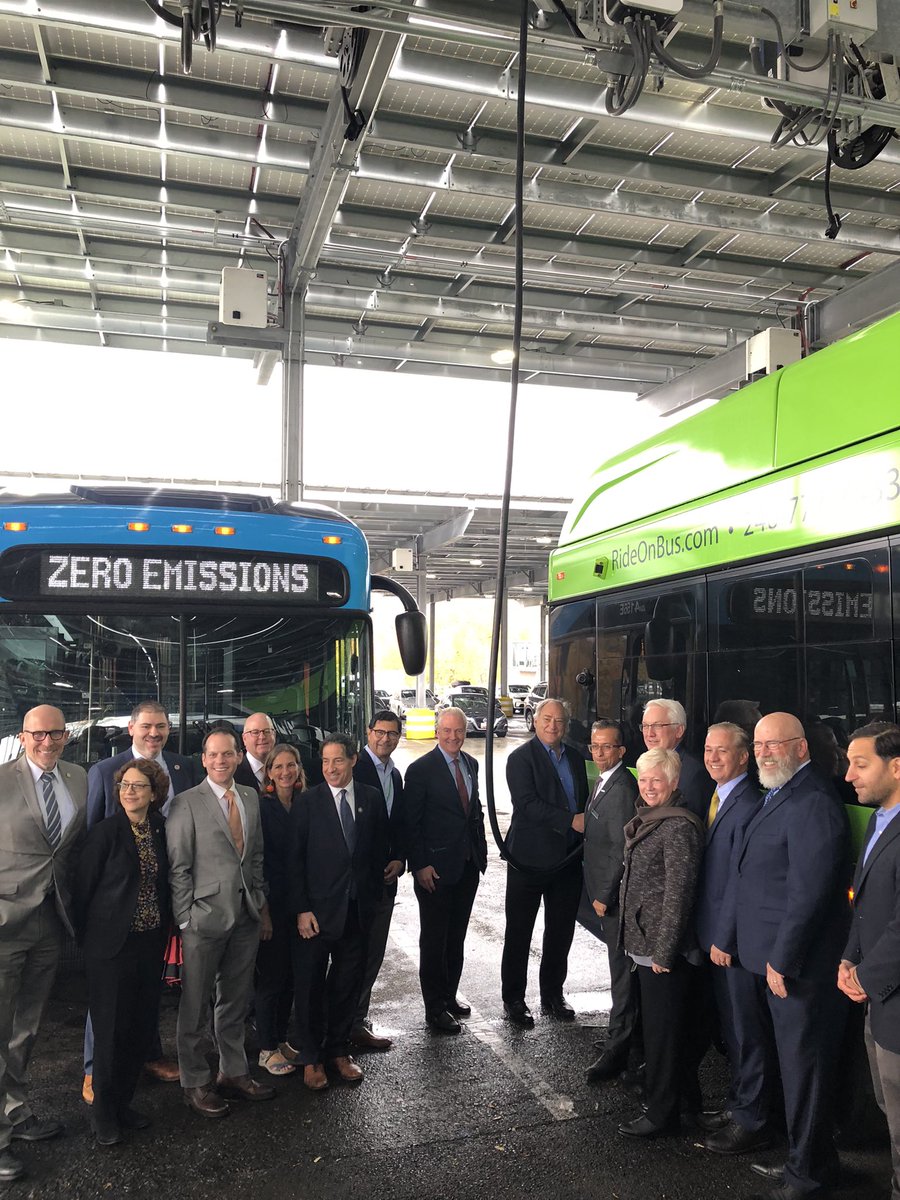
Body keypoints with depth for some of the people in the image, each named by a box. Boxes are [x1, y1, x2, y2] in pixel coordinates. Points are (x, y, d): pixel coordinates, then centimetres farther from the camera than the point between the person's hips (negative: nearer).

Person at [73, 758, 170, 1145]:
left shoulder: (160, 832, 4)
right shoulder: (106, 831, -11)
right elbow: (83, 887, -7)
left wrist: (162, 931, 5)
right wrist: (87, 936, -3)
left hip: (150, 943, 5)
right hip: (112, 944, -5)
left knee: (143, 1026, 11)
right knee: (111, 1029, 3)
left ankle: (123, 1102, 30)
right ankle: (103, 1113, 22)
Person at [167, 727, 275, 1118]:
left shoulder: (251, 797, 9)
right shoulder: (187, 803, -9)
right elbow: (177, 868, -9)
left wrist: (263, 906, 12)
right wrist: (186, 920, -10)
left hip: (246, 916, 5)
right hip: (206, 915, -5)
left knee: (235, 999, 17)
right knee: (195, 1005, 7)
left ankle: (234, 1072, 31)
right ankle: (194, 1083, 22)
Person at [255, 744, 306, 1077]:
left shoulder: (306, 805, 6)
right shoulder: (260, 806, -9)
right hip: (271, 903, -5)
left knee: (290, 974, 13)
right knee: (272, 975, 2)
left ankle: (281, 1039, 28)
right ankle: (267, 1049, 16)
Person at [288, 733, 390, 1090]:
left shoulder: (372, 798, 2)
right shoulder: (308, 802, -8)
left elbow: (381, 848, 8)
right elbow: (295, 859, -7)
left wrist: (373, 896, 3)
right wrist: (301, 909, -11)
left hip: (357, 910, 3)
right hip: (317, 910, -3)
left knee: (348, 983, 14)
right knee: (310, 985, 8)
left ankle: (338, 1050, 31)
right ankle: (310, 1057, 24)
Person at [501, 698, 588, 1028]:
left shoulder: (575, 758, 11)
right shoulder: (521, 758, -9)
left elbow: (584, 801, 17)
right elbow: (528, 804, -20)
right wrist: (571, 821, -25)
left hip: (568, 860, 6)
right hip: (530, 860, -6)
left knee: (561, 932, 15)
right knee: (519, 933, 5)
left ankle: (553, 994, 30)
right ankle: (513, 999, 18)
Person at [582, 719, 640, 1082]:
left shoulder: (621, 789, -21)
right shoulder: (604, 783, 10)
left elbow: (621, 849, -22)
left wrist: (604, 895, -17)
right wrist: (599, 892, 15)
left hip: (615, 894, -10)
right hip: (605, 890, 10)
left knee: (621, 967, -1)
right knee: (620, 966, 20)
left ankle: (617, 1049, 7)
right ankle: (627, 1029, 35)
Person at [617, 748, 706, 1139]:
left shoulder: (678, 826, -18)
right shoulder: (647, 821, 11)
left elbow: (678, 891, -20)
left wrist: (663, 950, -18)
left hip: (664, 947, -9)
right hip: (646, 942, 9)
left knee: (662, 1029, 3)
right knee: (665, 1025, 20)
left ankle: (662, 1113, 16)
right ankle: (685, 1096, 35)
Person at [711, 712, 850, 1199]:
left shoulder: (814, 804, -21)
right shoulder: (771, 798, 10)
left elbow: (808, 890, -24)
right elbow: (742, 877, 13)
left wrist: (783, 959, -20)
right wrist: (726, 937, 13)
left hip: (794, 964, -9)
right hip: (755, 957, 9)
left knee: (801, 1063, 6)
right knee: (751, 1046, 24)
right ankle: (749, 1123, 45)